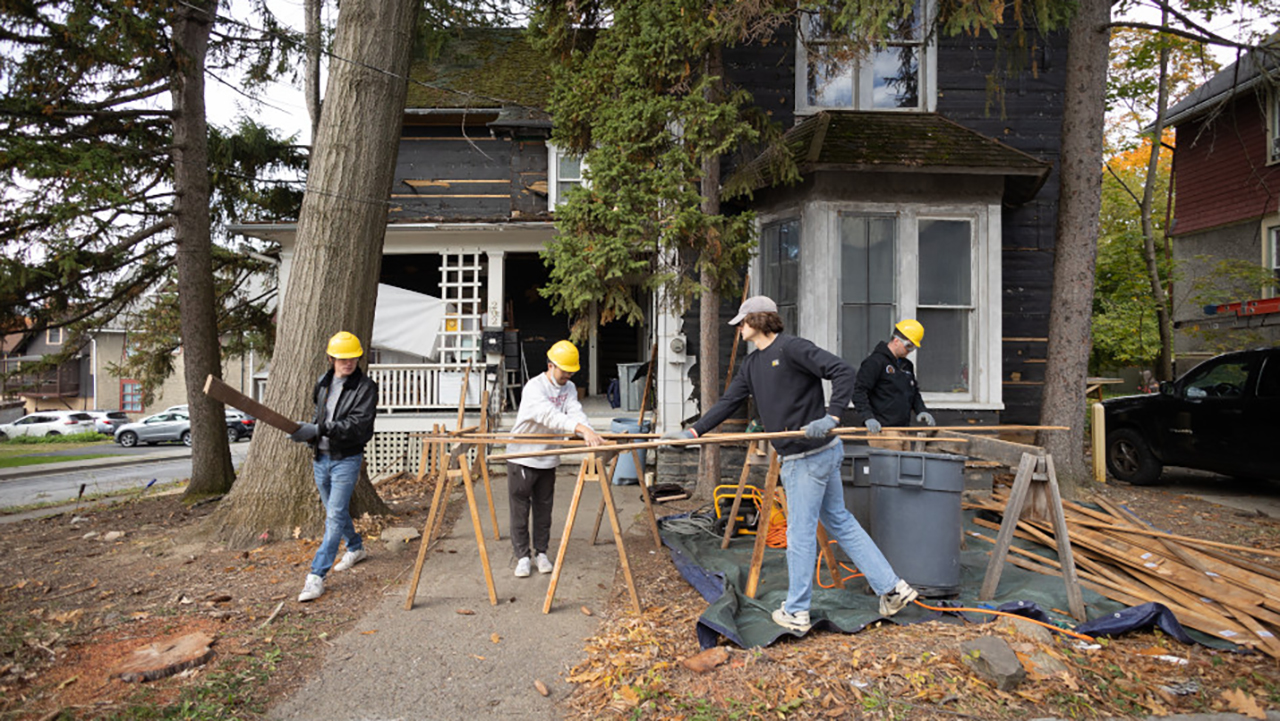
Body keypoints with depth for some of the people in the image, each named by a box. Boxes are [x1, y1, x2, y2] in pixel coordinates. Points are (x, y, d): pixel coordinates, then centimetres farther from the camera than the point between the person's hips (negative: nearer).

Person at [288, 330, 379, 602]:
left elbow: (358, 424, -22)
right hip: (321, 457, 7)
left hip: (346, 459, -7)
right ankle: (356, 547, 41)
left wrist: (319, 430, -30)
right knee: (334, 511, 19)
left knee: (335, 515, -9)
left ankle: (316, 576, -7)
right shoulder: (323, 383, 9)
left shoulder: (365, 387, -12)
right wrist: (307, 431, 2)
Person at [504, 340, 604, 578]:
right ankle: (522, 556, 13)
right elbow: (550, 416, -38)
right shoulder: (534, 388, -21)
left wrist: (591, 435, -35)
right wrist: (582, 429, -51)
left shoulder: (569, 388, 2)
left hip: (548, 459, 6)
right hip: (522, 457, -5)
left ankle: (540, 552, 24)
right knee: (520, 509, 2)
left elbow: (575, 412, -14)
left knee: (544, 508, 12)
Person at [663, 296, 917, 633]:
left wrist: (831, 416, -27)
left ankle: (796, 612, 17)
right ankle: (892, 587, 25)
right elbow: (729, 401, 13)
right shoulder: (752, 365, 14)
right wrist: (694, 431, 6)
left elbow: (843, 372, -18)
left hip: (809, 456, -9)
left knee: (800, 532, 2)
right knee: (839, 522, 16)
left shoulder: (791, 347, -14)